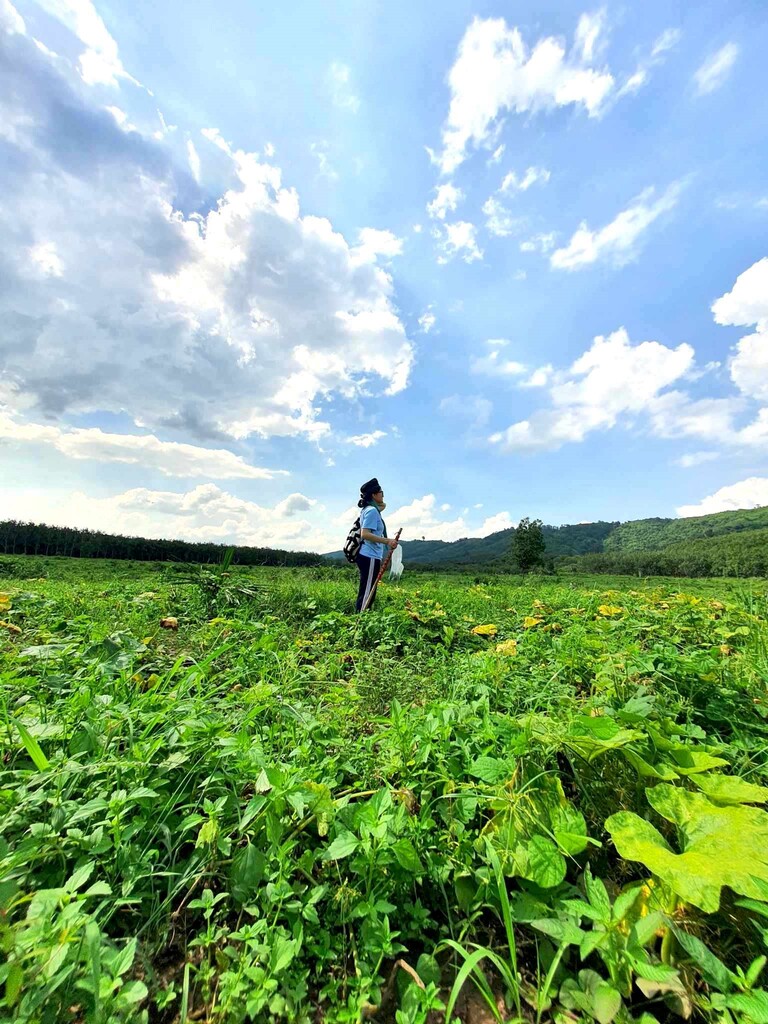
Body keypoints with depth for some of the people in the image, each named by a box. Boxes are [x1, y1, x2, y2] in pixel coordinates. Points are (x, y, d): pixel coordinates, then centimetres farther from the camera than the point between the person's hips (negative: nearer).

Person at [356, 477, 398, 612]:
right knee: (367, 593, -8)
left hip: (369, 556, 10)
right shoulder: (372, 511, -13)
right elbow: (365, 534, -23)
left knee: (369, 592, 14)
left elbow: (383, 505, 40)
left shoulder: (370, 509, 16)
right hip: (370, 557, -10)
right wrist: (387, 541, -26)